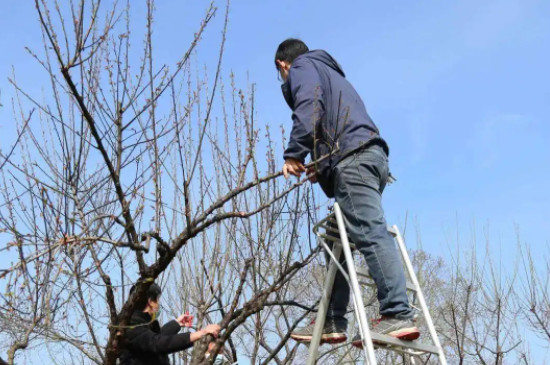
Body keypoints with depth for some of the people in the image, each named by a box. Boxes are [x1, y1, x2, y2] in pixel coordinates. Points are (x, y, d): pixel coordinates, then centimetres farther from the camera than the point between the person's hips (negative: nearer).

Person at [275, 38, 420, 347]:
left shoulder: (302, 66, 13)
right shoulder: (331, 72, 39)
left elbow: (309, 106, -9)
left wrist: (294, 153, -13)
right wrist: (323, 168, 23)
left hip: (352, 156, -9)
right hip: (371, 153, 9)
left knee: (370, 232, -19)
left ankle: (399, 314, -27)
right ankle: (333, 321, 7)